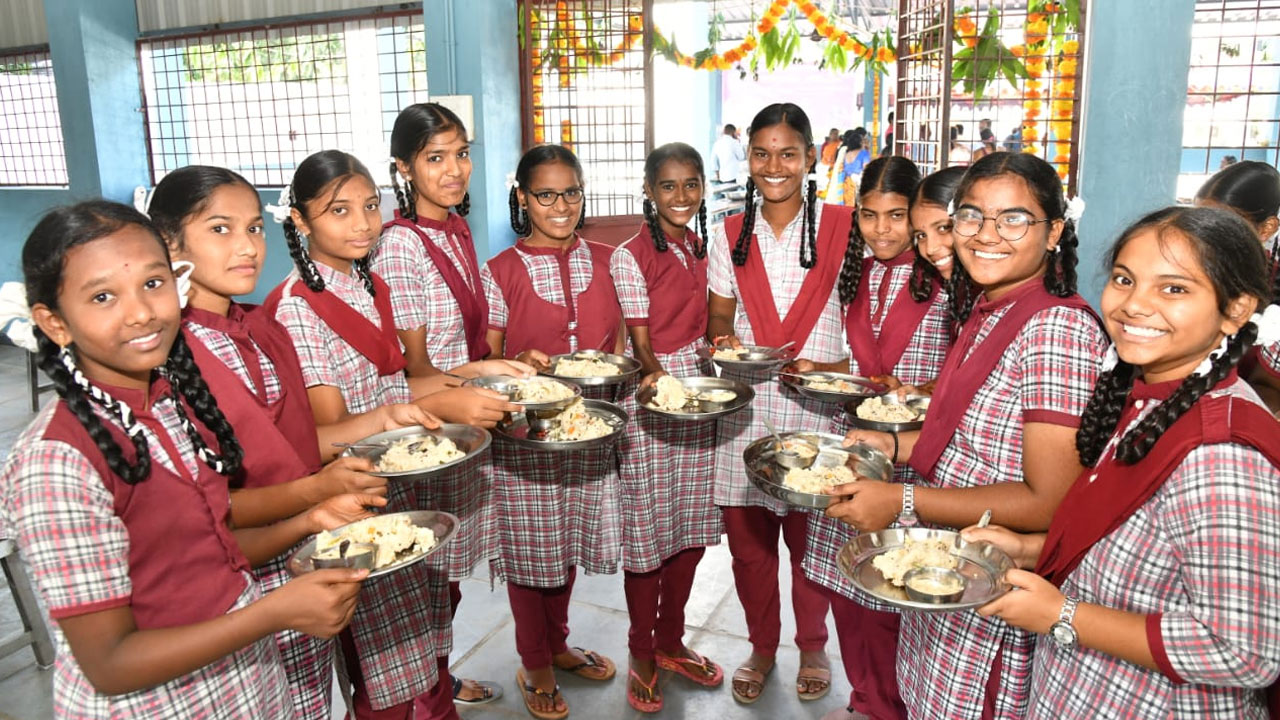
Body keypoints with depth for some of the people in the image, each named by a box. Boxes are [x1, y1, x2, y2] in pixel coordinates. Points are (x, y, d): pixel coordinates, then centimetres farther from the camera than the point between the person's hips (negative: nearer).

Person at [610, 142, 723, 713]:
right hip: (650, 400, -6)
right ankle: (642, 656, 25)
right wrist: (660, 382, -30)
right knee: (648, 534, 5)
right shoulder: (630, 256, -10)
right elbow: (642, 346, -13)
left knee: (692, 530, 14)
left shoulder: (704, 249, 9)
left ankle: (670, 642, 34)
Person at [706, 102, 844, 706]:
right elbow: (720, 314, 12)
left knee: (811, 537, 9)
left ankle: (812, 645, 35)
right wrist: (725, 339, -11)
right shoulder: (729, 235, 8)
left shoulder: (840, 226, 0)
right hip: (745, 405, 2)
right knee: (747, 537, 9)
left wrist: (827, 369, -15)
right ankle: (762, 645, 33)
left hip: (816, 405, -2)